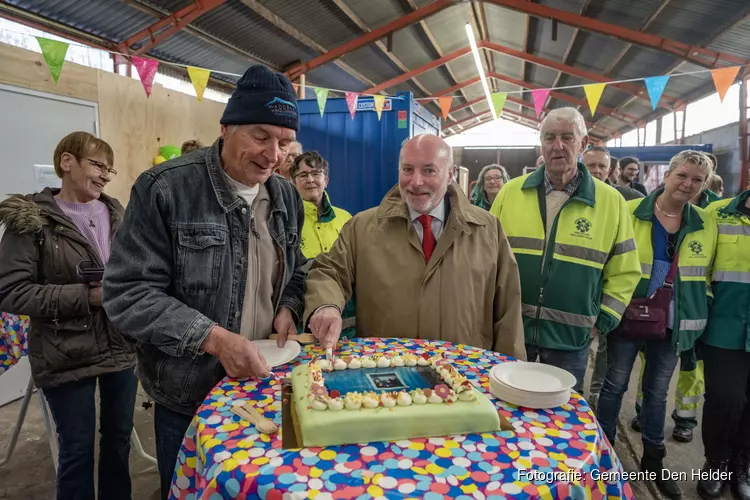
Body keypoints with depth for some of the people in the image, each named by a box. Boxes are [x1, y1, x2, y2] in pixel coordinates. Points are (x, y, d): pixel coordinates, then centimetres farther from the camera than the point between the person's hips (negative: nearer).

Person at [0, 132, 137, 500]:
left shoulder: (116, 215, 5)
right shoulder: (30, 220, -9)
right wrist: (86, 296, -21)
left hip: (122, 349, 5)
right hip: (67, 358, -4)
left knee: (119, 438, 19)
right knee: (77, 449, 12)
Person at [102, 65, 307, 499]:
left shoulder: (287, 197, 1)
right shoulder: (164, 189, -17)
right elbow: (127, 293, -19)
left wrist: (289, 308, -9)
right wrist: (213, 338, -28)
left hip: (263, 383, 5)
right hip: (188, 396, -4)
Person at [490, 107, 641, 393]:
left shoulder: (610, 201, -2)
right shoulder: (511, 192, 0)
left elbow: (624, 271, 4)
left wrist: (603, 321, -1)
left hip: (570, 336, 0)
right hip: (510, 328, 1)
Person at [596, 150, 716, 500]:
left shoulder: (705, 225, 4)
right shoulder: (629, 213, -8)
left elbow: (705, 275, 14)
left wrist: (701, 313, 9)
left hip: (673, 324, 4)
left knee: (658, 390, 16)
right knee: (615, 384, 8)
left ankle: (653, 458, 33)